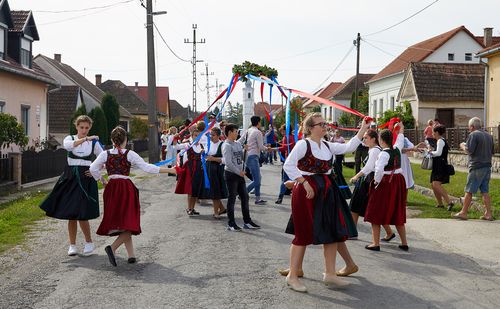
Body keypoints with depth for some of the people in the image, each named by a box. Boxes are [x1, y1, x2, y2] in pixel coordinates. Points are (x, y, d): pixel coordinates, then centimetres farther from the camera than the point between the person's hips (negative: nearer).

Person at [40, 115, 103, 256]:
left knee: (82, 214, -9)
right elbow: (67, 145, -21)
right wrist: (85, 139, -28)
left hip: (86, 179, -1)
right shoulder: (70, 138, 5)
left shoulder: (94, 143, 5)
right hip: (70, 177, 2)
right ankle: (72, 245, 16)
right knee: (70, 214, 4)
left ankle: (89, 242, 11)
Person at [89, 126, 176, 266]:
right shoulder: (130, 154, -5)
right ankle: (113, 247, -23)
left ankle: (131, 255, 14)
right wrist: (169, 170, -5)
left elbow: (93, 168, -6)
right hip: (126, 188, -4)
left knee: (117, 222, 12)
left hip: (111, 188, 4)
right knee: (129, 222, -2)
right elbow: (146, 167, -9)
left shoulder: (105, 154, 3)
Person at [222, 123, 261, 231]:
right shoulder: (227, 145, -14)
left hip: (239, 174, 8)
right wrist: (239, 172, -16)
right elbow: (228, 162, -20)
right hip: (231, 174, -8)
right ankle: (231, 224, 8)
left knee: (245, 197, 9)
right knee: (232, 198, -1)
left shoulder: (238, 144, 12)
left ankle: (247, 222, 17)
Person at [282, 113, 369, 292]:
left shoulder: (328, 146, 12)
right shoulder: (303, 144, -10)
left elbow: (349, 147, 10)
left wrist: (363, 129, 7)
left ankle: (330, 273, 18)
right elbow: (288, 166, -16)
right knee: (304, 233, -3)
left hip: (327, 190, 8)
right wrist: (304, 183, -20)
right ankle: (292, 276, 8)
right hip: (307, 190, -8)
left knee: (333, 231, 7)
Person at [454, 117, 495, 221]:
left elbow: (469, 150, -17)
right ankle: (488, 214, 7)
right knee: (485, 191, 9)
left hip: (476, 167, -7)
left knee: (469, 191, 0)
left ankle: (463, 213, 5)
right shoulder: (489, 136, 13)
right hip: (487, 166, 7)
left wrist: (463, 146, 1)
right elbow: (492, 152, 19)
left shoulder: (473, 135, -10)